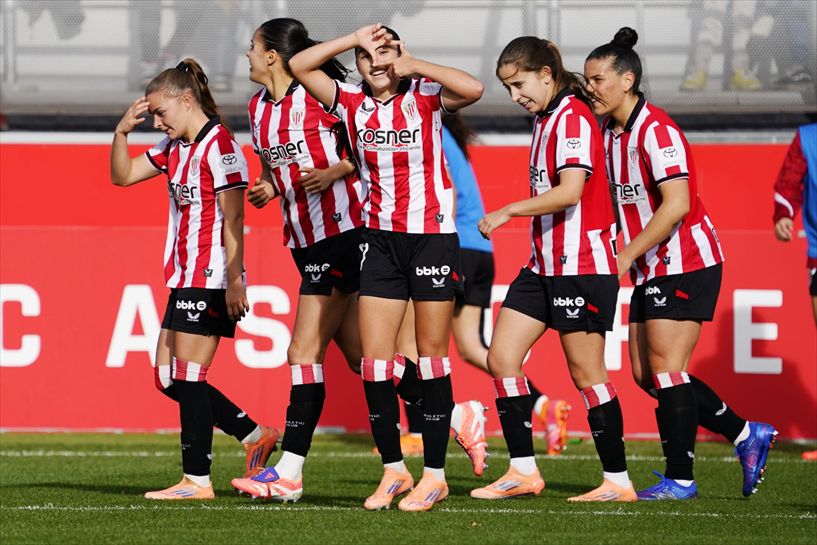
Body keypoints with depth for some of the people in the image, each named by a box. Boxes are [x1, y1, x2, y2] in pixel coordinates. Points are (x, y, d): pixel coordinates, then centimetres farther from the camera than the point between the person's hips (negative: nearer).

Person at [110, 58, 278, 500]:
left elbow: (232, 219, -17)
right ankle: (254, 435, 16)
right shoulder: (174, 147, 14)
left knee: (188, 377, -6)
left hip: (211, 279, -10)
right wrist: (122, 132, 4)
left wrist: (234, 280, -20)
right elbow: (123, 175, 21)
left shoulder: (218, 145, -14)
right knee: (167, 377, 10)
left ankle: (197, 479, 0)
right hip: (185, 277, 10)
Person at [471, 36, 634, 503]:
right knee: (502, 358, 3)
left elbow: (569, 191, -24)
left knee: (586, 373, -4)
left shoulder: (573, 117, -14)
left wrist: (507, 212, -17)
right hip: (545, 264, 10)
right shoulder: (545, 119, 15)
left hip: (581, 265, -10)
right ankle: (523, 470, 8)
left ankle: (618, 481, 5)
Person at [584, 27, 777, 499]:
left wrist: (626, 255, -23)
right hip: (652, 271, 9)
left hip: (686, 263, -9)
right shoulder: (611, 133, 10)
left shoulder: (657, 130, -18)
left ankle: (680, 479, -4)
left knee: (666, 368, -10)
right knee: (646, 373, 7)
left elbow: (675, 205, -25)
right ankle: (746, 435, 18)